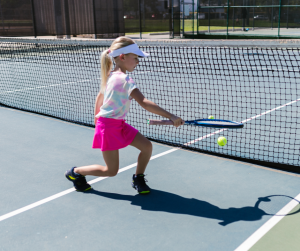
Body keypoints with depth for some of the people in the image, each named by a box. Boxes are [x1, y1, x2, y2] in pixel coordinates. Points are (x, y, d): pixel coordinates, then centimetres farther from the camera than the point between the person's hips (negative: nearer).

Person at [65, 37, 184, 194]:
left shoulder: (110, 75, 6)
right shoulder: (125, 80, -23)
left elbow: (99, 98, 17)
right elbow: (144, 103, -33)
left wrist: (97, 120, 28)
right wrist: (170, 116, -35)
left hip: (119, 124, 9)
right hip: (109, 126, -9)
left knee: (147, 146, 2)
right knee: (111, 171, 2)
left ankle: (138, 179, 20)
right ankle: (75, 172, 21)